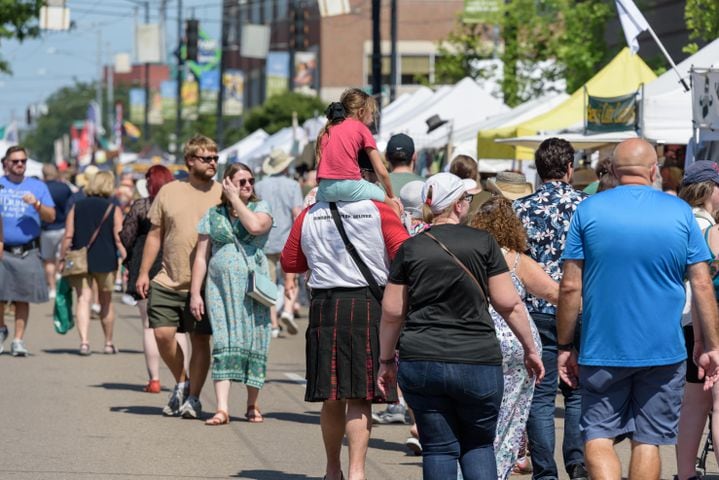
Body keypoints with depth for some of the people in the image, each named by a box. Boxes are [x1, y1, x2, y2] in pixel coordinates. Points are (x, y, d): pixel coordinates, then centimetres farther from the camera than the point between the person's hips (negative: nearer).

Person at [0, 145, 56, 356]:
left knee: (23, 298, -1)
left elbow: (51, 217, 7)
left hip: (27, 251, 1)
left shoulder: (38, 187, 12)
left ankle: (18, 340, 5)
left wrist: (37, 204, -12)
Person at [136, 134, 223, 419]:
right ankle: (181, 383, 18)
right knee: (163, 333, -5)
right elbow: (155, 235, 11)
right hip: (168, 281, 2)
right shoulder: (169, 192, 6)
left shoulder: (222, 195, 2)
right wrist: (144, 273, 7)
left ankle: (193, 397, 13)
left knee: (200, 339, 1)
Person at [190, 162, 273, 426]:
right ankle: (222, 409, -16)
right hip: (220, 286, 0)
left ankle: (252, 406, 15)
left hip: (253, 285, 0)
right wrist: (195, 293, 2)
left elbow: (255, 226, -16)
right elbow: (201, 256, 9)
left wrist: (235, 198, -6)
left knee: (253, 344, 2)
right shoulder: (213, 215, 11)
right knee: (224, 344, -9)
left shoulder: (260, 207, 8)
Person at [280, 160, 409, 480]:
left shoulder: (309, 216, 8)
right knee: (360, 398, -3)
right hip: (370, 305, -3)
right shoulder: (380, 213, -3)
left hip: (325, 306, 3)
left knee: (332, 398, 12)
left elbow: (289, 262, 18)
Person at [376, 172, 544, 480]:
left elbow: (392, 312, 4)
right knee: (479, 445, 14)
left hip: (421, 363, 1)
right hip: (478, 361, -1)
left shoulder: (411, 249, 3)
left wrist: (386, 360, 16)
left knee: (438, 448, 7)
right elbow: (508, 304, -1)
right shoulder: (482, 243, -1)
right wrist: (530, 349, 10)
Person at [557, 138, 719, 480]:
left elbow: (570, 287, -4)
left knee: (597, 438, 4)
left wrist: (565, 346, 4)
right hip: (664, 350, 1)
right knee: (647, 441, 9)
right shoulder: (680, 212, 0)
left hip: (602, 350, -1)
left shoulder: (589, 210, -2)